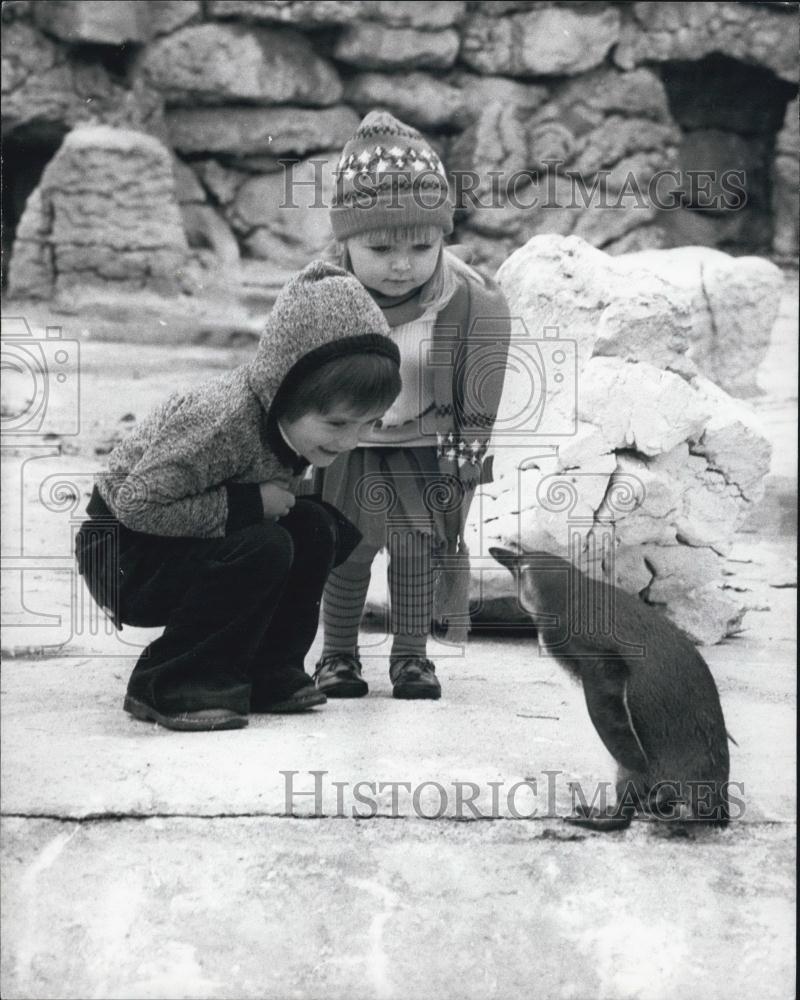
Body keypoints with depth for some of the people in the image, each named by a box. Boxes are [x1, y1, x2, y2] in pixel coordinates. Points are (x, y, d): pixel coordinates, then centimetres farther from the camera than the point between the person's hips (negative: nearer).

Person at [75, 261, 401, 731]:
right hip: (123, 558, -8)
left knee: (316, 527, -6)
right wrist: (245, 505, -30)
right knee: (262, 548, -29)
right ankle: (166, 685, -17)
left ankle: (264, 674, 3)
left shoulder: (294, 419, -7)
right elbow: (136, 503, -32)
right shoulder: (221, 419, -33)